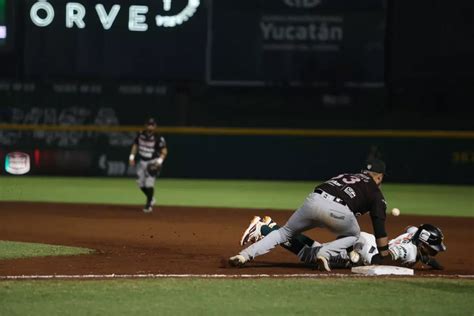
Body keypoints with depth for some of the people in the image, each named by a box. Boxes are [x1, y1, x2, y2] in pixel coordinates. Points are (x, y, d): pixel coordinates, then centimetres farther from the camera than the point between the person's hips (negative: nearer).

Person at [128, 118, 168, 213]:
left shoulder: (158, 138, -15)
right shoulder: (140, 135, -1)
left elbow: (164, 151, -13)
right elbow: (135, 145, 13)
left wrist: (160, 161, -26)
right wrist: (132, 156, 4)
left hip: (153, 162, -6)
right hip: (141, 161, 6)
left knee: (149, 183, -14)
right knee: (140, 183, 7)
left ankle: (149, 204, 2)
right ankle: (151, 198, 30)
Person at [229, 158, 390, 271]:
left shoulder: (345, 176, 38)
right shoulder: (375, 192, 23)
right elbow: (379, 227, 17)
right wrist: (384, 256, 23)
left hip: (314, 199, 4)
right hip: (337, 209, -4)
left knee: (284, 232, 21)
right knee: (353, 235, 28)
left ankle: (245, 255, 3)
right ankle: (325, 254, 1)